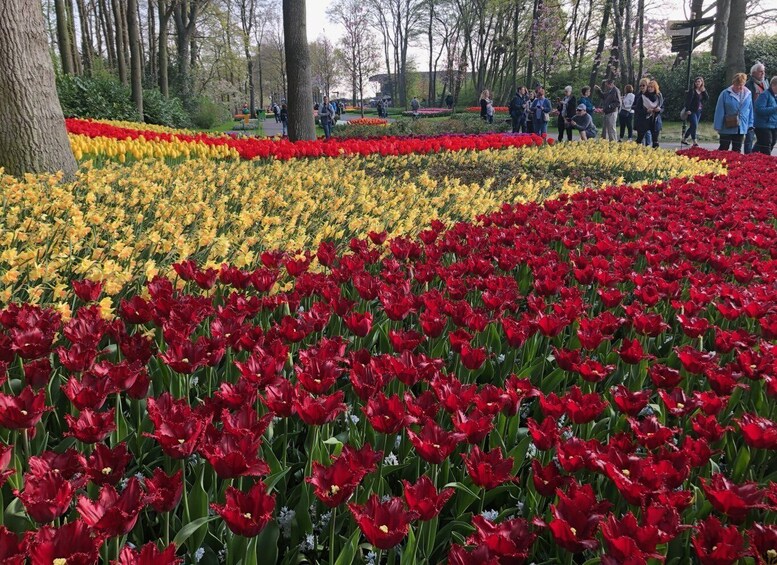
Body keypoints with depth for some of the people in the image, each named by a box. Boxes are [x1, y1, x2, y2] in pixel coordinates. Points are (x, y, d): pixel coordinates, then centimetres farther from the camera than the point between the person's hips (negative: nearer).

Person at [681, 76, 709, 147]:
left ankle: (684, 139, 23)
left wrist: (704, 91, -8)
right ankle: (694, 142, -10)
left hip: (699, 111, 7)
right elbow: (688, 100, -13)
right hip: (692, 111, -7)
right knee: (695, 125, -13)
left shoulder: (703, 91, 12)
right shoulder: (692, 90, -7)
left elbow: (707, 98, 2)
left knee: (693, 126, 11)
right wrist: (688, 109, -20)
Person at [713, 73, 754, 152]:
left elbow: (750, 111, 10)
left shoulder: (748, 94, 3)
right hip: (727, 128, -4)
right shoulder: (725, 94, -9)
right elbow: (720, 112, -8)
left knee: (736, 150, 11)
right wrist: (718, 126, -9)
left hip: (741, 128, 4)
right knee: (723, 148, 1)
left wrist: (750, 124, 7)